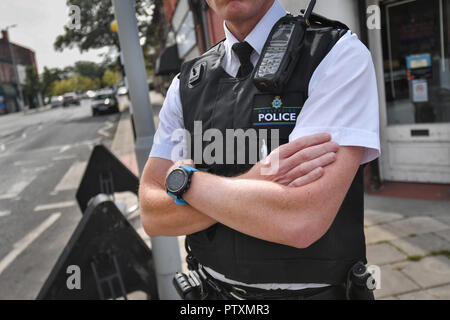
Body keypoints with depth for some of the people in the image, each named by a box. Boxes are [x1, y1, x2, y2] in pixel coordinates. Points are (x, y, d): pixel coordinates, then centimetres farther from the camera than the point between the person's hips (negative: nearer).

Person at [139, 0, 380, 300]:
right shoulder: (186, 84, -2)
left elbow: (300, 222, -26)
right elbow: (152, 216, -7)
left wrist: (184, 179, -15)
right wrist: (252, 183, -22)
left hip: (311, 289, -3)